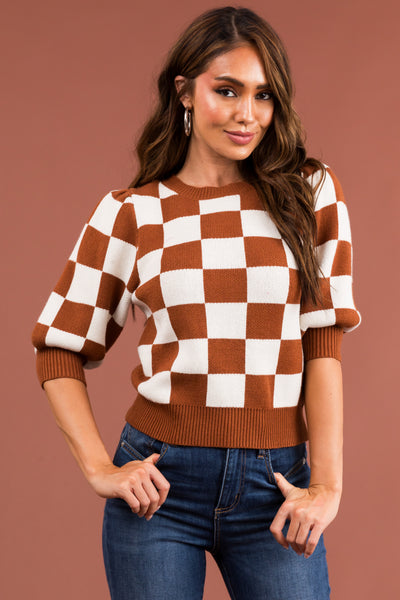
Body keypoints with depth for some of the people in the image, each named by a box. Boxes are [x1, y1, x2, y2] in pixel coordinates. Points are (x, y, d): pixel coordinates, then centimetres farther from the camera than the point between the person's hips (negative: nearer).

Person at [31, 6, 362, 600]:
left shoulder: (311, 193, 2)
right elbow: (60, 348, 6)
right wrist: (99, 469, -4)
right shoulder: (130, 213, 1)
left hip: (274, 484, 0)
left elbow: (323, 343, -2)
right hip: (159, 483, 0)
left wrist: (327, 484, -7)